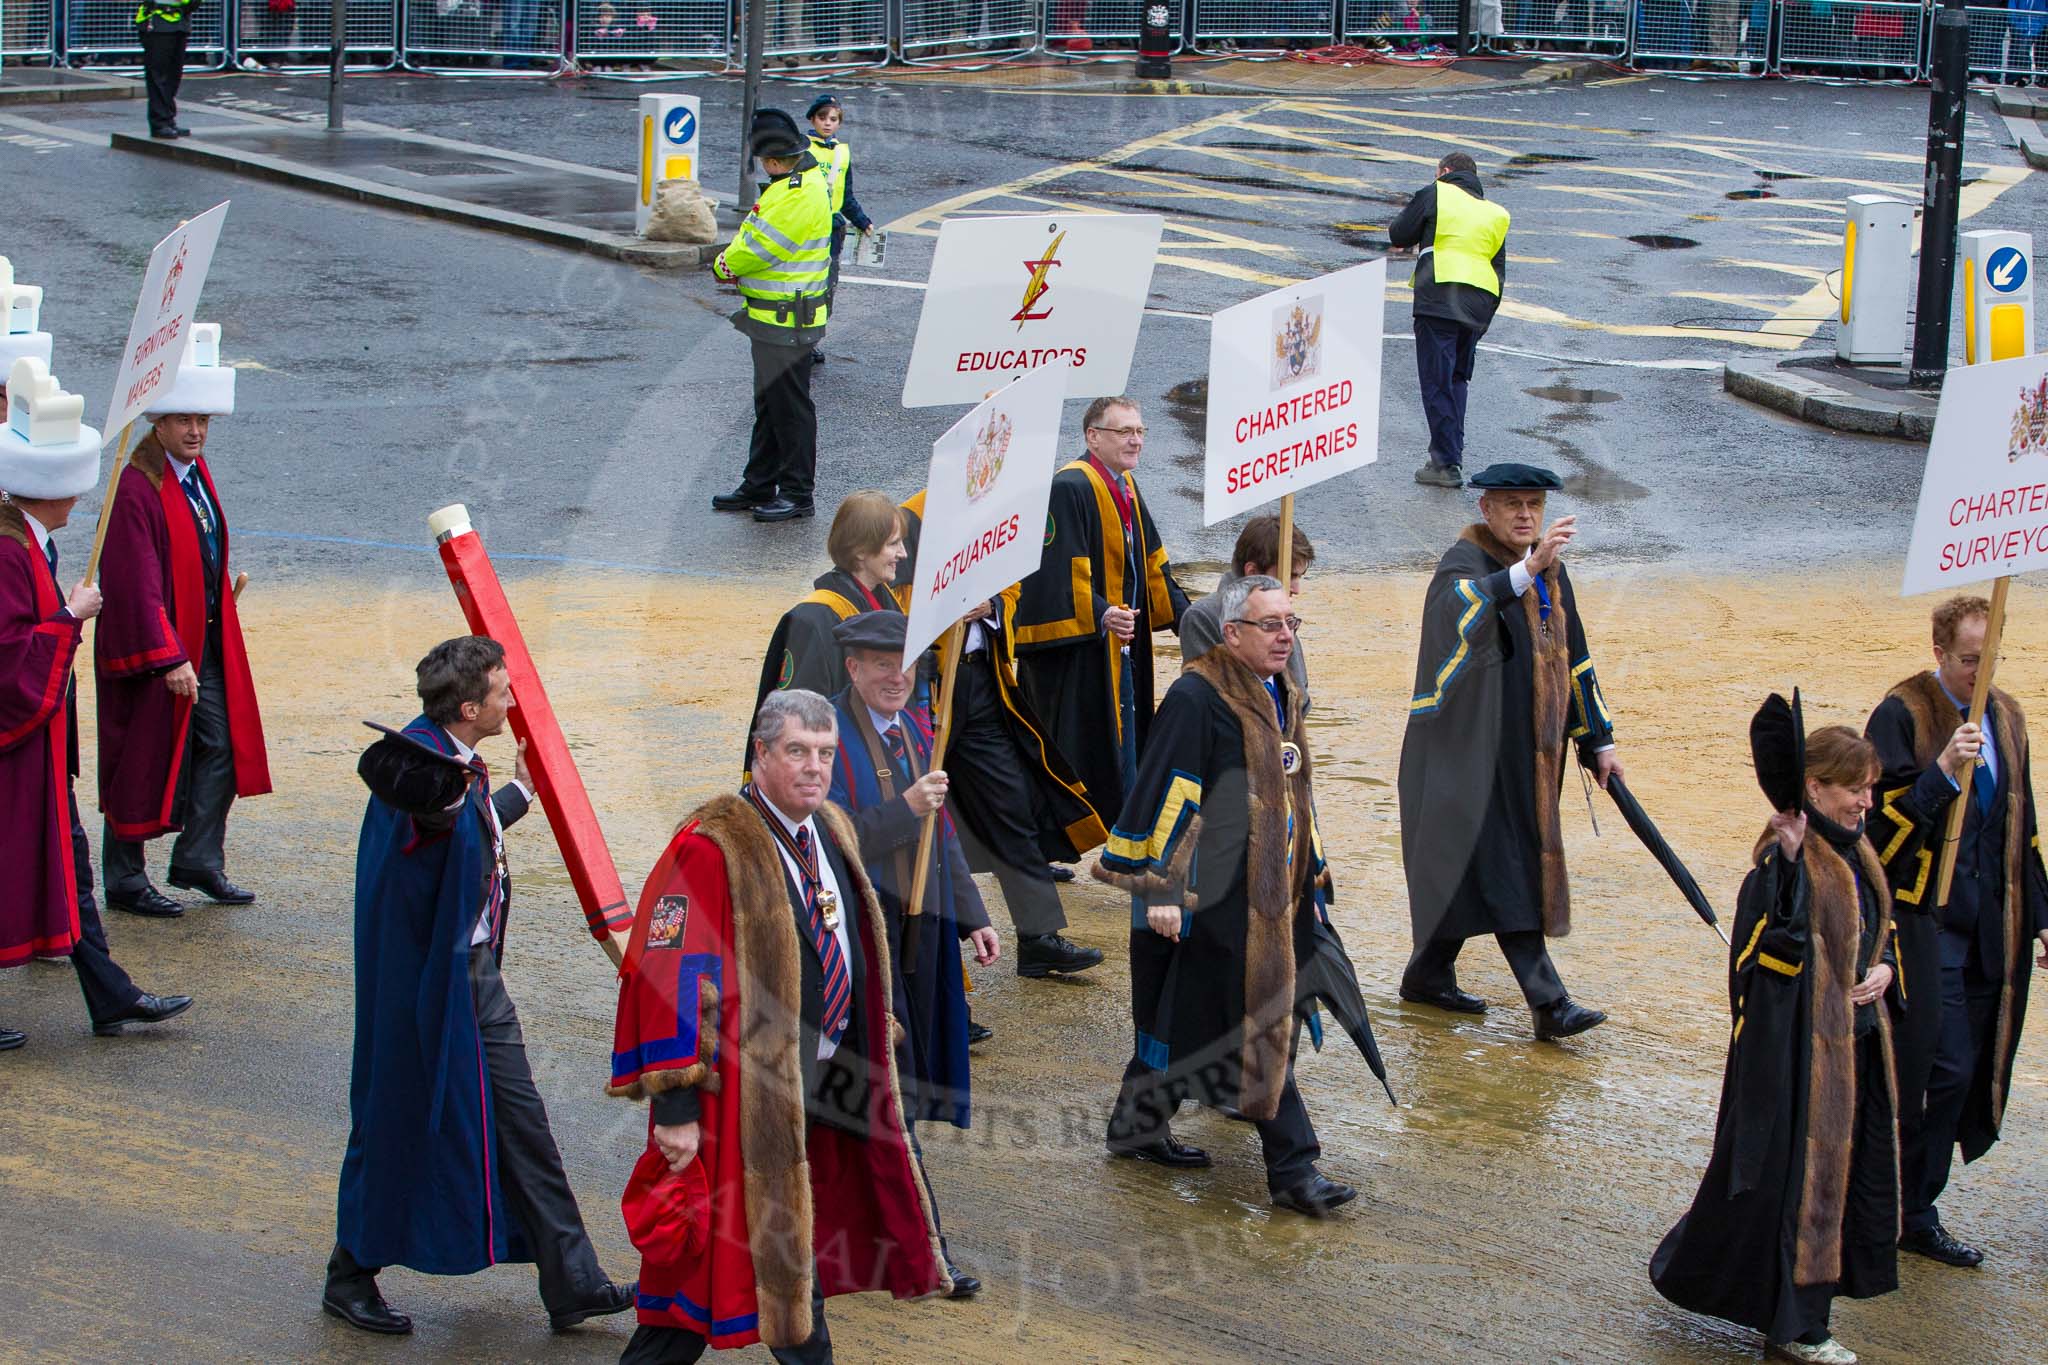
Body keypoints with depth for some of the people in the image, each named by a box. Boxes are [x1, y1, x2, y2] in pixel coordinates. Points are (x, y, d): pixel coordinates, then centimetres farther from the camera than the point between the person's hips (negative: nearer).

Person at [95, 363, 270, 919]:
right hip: (150, 647, -8)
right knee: (143, 761, 3)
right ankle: (125, 881, 15)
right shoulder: (135, 489, -21)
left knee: (222, 746, 9)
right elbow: (138, 582, -25)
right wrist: (168, 658, -27)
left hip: (205, 640, 8)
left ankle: (199, 861, 22)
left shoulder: (197, 471, 6)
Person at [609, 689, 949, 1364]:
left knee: (797, 1249, 19)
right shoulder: (713, 847, -19)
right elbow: (668, 974, -21)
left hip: (821, 1084, 8)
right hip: (746, 1095, -8)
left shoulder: (831, 831, 9)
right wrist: (674, 1105, -23)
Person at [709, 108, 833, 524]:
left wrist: (725, 265, -4)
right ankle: (759, 487, 28)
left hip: (787, 324, -11)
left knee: (791, 407, -1)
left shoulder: (800, 195, -22)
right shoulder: (800, 182, 12)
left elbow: (757, 248, -22)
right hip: (773, 319, 11)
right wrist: (736, 264, -6)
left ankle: (798, 494, 7)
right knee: (769, 404, 18)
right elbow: (755, 232, 13)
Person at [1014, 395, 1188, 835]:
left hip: (1121, 645, 10)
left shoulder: (1126, 489, 13)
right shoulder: (1068, 489, -17)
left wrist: (1183, 614, 10)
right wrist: (1099, 614, -36)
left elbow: (1151, 562, 18)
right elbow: (1061, 569, -25)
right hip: (1075, 649, -9)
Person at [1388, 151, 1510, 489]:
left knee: (1437, 382, -5)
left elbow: (1398, 235, 10)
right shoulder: (1495, 214, 22)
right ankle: (1452, 451, 17)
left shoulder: (1435, 195, 6)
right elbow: (1499, 270, 20)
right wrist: (1484, 321, 22)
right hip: (1478, 307, 6)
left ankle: (1447, 463, -9)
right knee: (1457, 379, 20)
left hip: (1438, 302, -6)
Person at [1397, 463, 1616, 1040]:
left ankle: (1429, 975, 28)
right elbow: (1462, 610, -38)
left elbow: (1574, 657, 19)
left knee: (1475, 869, 14)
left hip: (1528, 749, 8)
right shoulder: (1462, 563, -13)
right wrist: (1527, 569, -52)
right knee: (1503, 868, -11)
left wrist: (1598, 741, 17)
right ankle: (1548, 1002, -15)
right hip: (1471, 748, -8)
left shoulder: (1551, 570, 11)